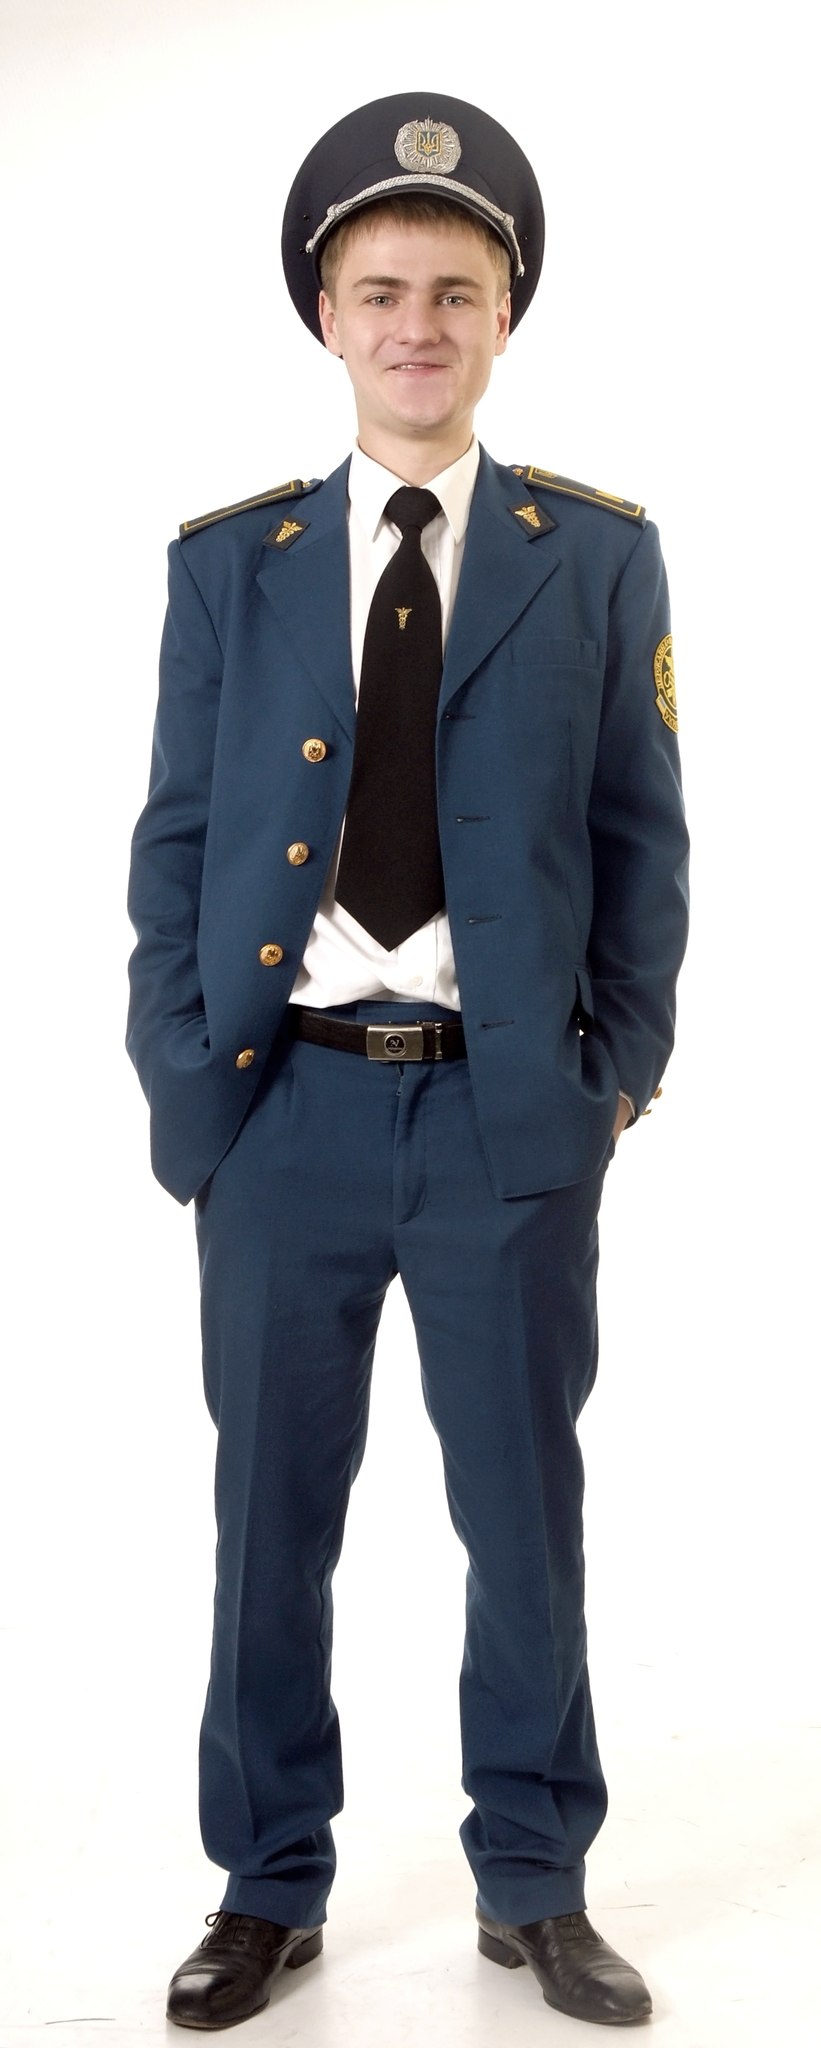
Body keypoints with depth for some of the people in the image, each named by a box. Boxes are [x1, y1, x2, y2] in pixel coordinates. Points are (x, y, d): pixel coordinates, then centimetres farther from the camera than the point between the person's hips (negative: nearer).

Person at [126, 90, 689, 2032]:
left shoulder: (599, 556, 5)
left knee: (526, 1507, 9)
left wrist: (619, 1068, -2)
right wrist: (182, 1081, -1)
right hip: (283, 1103, 1)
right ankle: (270, 1887, 25)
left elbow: (643, 835, 5)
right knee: (271, 1510, 9)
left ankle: (538, 1889, 25)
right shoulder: (228, 563, 7)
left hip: (510, 1110, -1)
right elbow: (174, 841, 6)